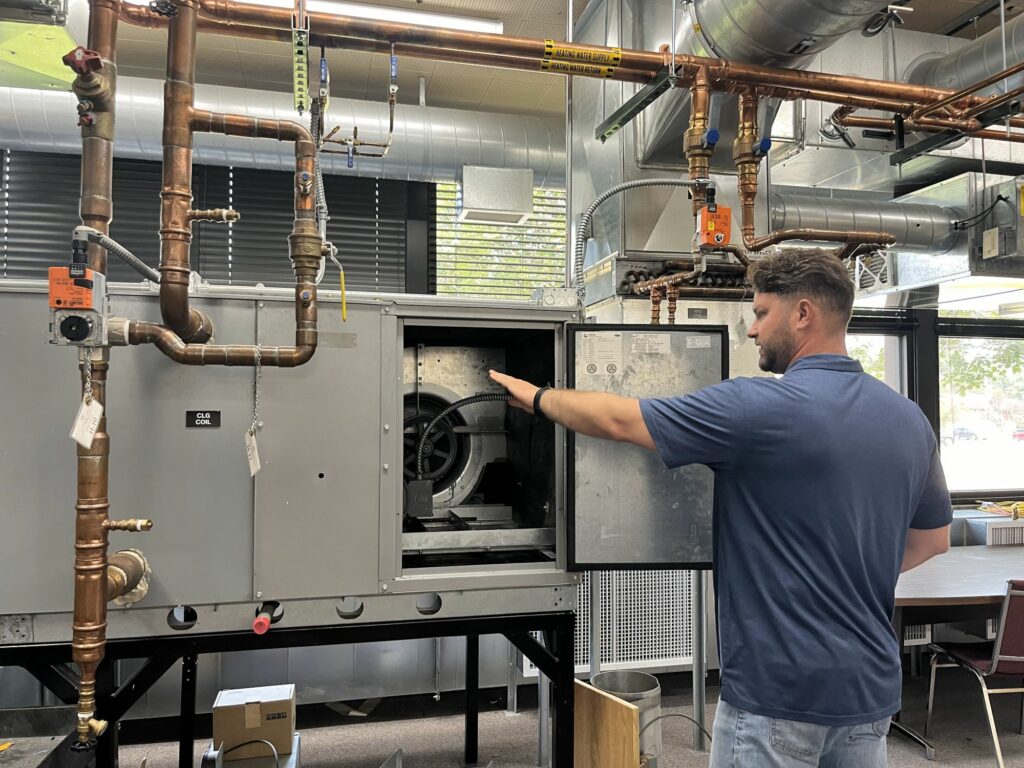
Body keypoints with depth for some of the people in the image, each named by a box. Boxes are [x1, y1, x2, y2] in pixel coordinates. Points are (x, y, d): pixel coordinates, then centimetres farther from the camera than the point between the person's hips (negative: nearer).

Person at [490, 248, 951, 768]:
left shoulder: (761, 407, -20)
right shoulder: (910, 420, 2)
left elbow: (616, 420, -14)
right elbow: (933, 539, 15)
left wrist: (539, 398, 2)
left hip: (779, 688, -7)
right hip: (869, 686, 7)